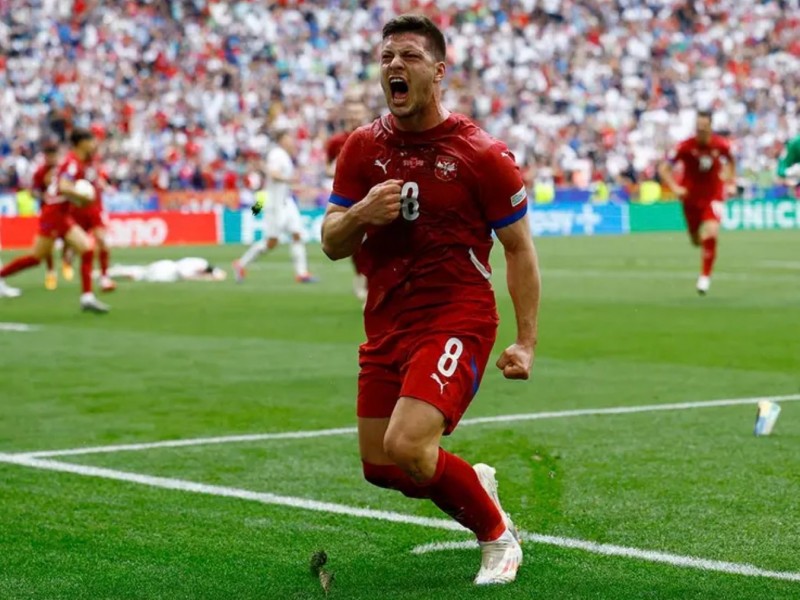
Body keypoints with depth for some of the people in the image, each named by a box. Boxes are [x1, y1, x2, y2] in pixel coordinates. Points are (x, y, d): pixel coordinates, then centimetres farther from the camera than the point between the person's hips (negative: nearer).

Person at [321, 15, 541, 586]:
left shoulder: (482, 154, -8)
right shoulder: (363, 148, 4)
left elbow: (519, 248, -2)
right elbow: (331, 244, 5)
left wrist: (525, 342, -8)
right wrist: (361, 214, -17)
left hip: (458, 320, -6)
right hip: (386, 325, 6)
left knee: (406, 445, -23)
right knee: (380, 467, 7)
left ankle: (498, 535, 3)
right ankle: (474, 484, 38)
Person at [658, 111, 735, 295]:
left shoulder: (721, 145, -11)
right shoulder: (686, 146, -15)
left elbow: (730, 162, 14)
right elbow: (663, 168, -8)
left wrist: (730, 183, 6)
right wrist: (675, 187, -19)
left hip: (713, 196, -1)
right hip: (691, 197, 1)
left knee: (710, 234, -22)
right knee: (696, 240, 10)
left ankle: (705, 276, -8)